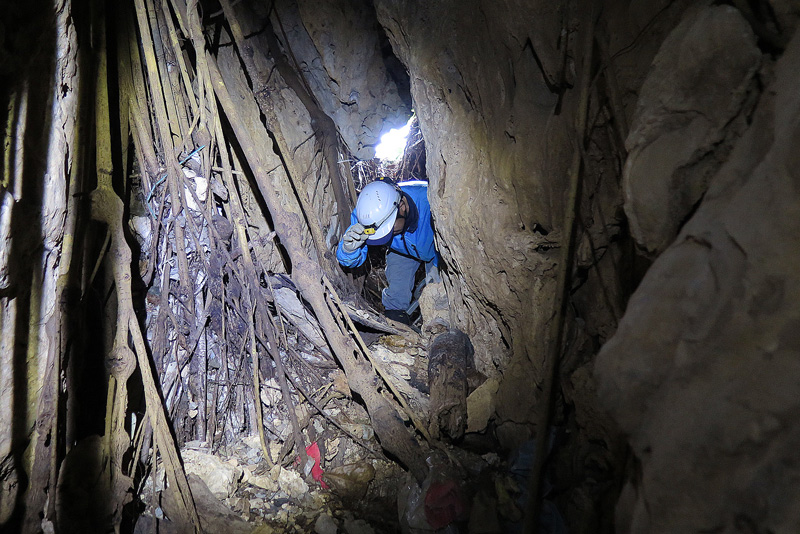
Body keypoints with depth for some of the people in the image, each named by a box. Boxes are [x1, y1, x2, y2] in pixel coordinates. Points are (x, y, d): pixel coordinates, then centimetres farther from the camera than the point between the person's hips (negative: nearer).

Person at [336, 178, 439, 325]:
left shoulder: (428, 199, -43)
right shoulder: (364, 215, -34)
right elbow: (348, 261, -24)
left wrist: (438, 265, -27)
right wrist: (349, 248, -46)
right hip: (401, 251, 2)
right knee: (396, 293, -10)